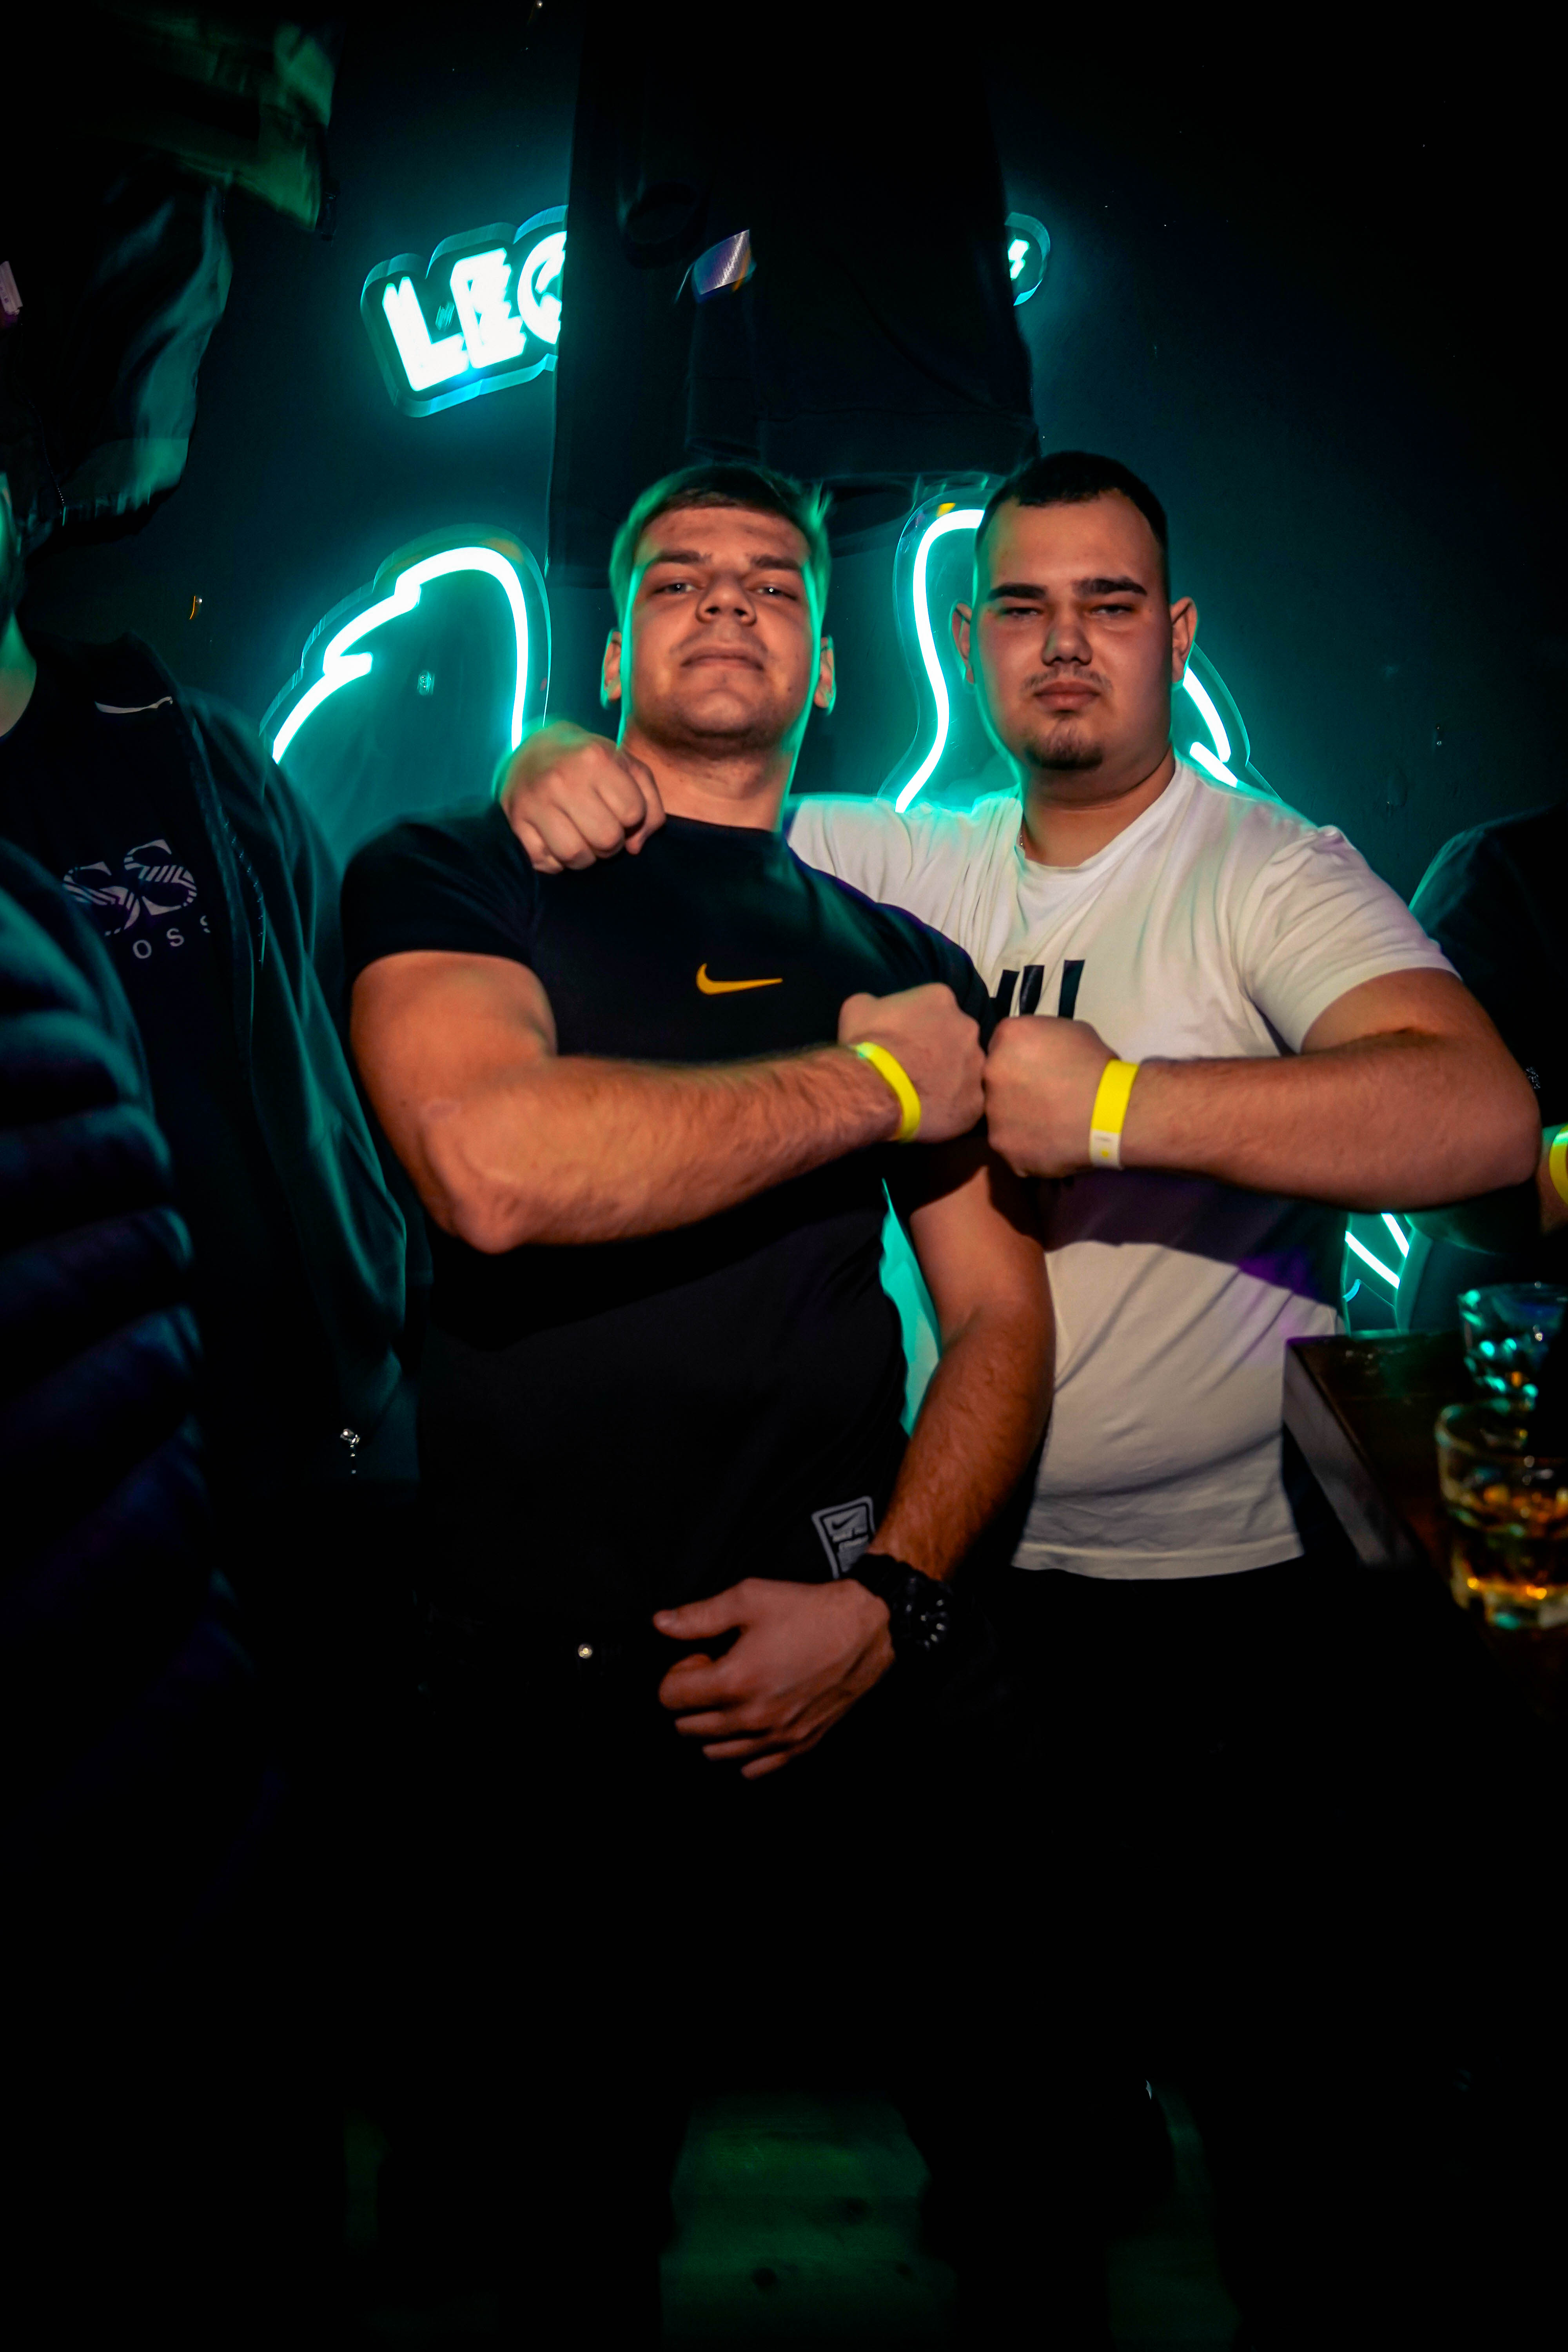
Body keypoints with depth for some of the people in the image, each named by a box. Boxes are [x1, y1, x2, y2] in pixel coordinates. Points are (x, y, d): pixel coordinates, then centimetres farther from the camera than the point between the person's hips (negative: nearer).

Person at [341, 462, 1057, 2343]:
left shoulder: (906, 965, 10)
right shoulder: (447, 879, -1)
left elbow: (1002, 1315, 6)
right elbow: (495, 1166, -23)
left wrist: (891, 1602, -10)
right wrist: (869, 1085, -12)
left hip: (859, 1680, 3)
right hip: (533, 1692, -2)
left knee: (1017, 2140, 18)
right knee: (579, 2199, 16)